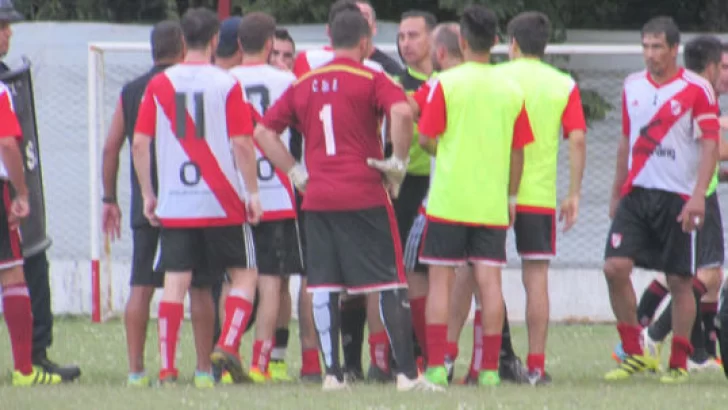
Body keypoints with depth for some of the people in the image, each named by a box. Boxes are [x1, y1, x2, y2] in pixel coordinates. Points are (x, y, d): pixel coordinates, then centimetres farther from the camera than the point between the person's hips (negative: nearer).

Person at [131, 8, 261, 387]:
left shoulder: (159, 85, 3)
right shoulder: (227, 84, -5)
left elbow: (139, 142, 1)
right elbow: (242, 143, -9)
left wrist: (147, 195, 9)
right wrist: (252, 191, 0)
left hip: (173, 202, 2)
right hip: (222, 202, -2)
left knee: (175, 283, 2)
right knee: (244, 276, 10)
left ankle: (167, 368, -4)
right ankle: (227, 346, -8)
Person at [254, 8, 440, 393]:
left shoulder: (304, 84, 12)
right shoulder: (371, 80, -3)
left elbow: (263, 132, 11)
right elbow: (402, 112, -22)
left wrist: (295, 172, 12)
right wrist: (397, 161, -10)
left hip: (317, 198, 4)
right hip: (365, 196, -4)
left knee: (324, 286, 7)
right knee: (391, 284, 1)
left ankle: (332, 372, 2)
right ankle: (407, 372, -2)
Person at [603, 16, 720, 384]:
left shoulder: (697, 89, -6)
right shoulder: (632, 87, 10)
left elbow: (711, 144, -9)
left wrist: (698, 196, -19)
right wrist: (616, 193, 19)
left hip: (678, 198, -4)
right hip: (636, 193, 4)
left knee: (680, 281, -1)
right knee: (615, 266, -10)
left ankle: (678, 363, 10)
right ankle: (635, 354, 1)